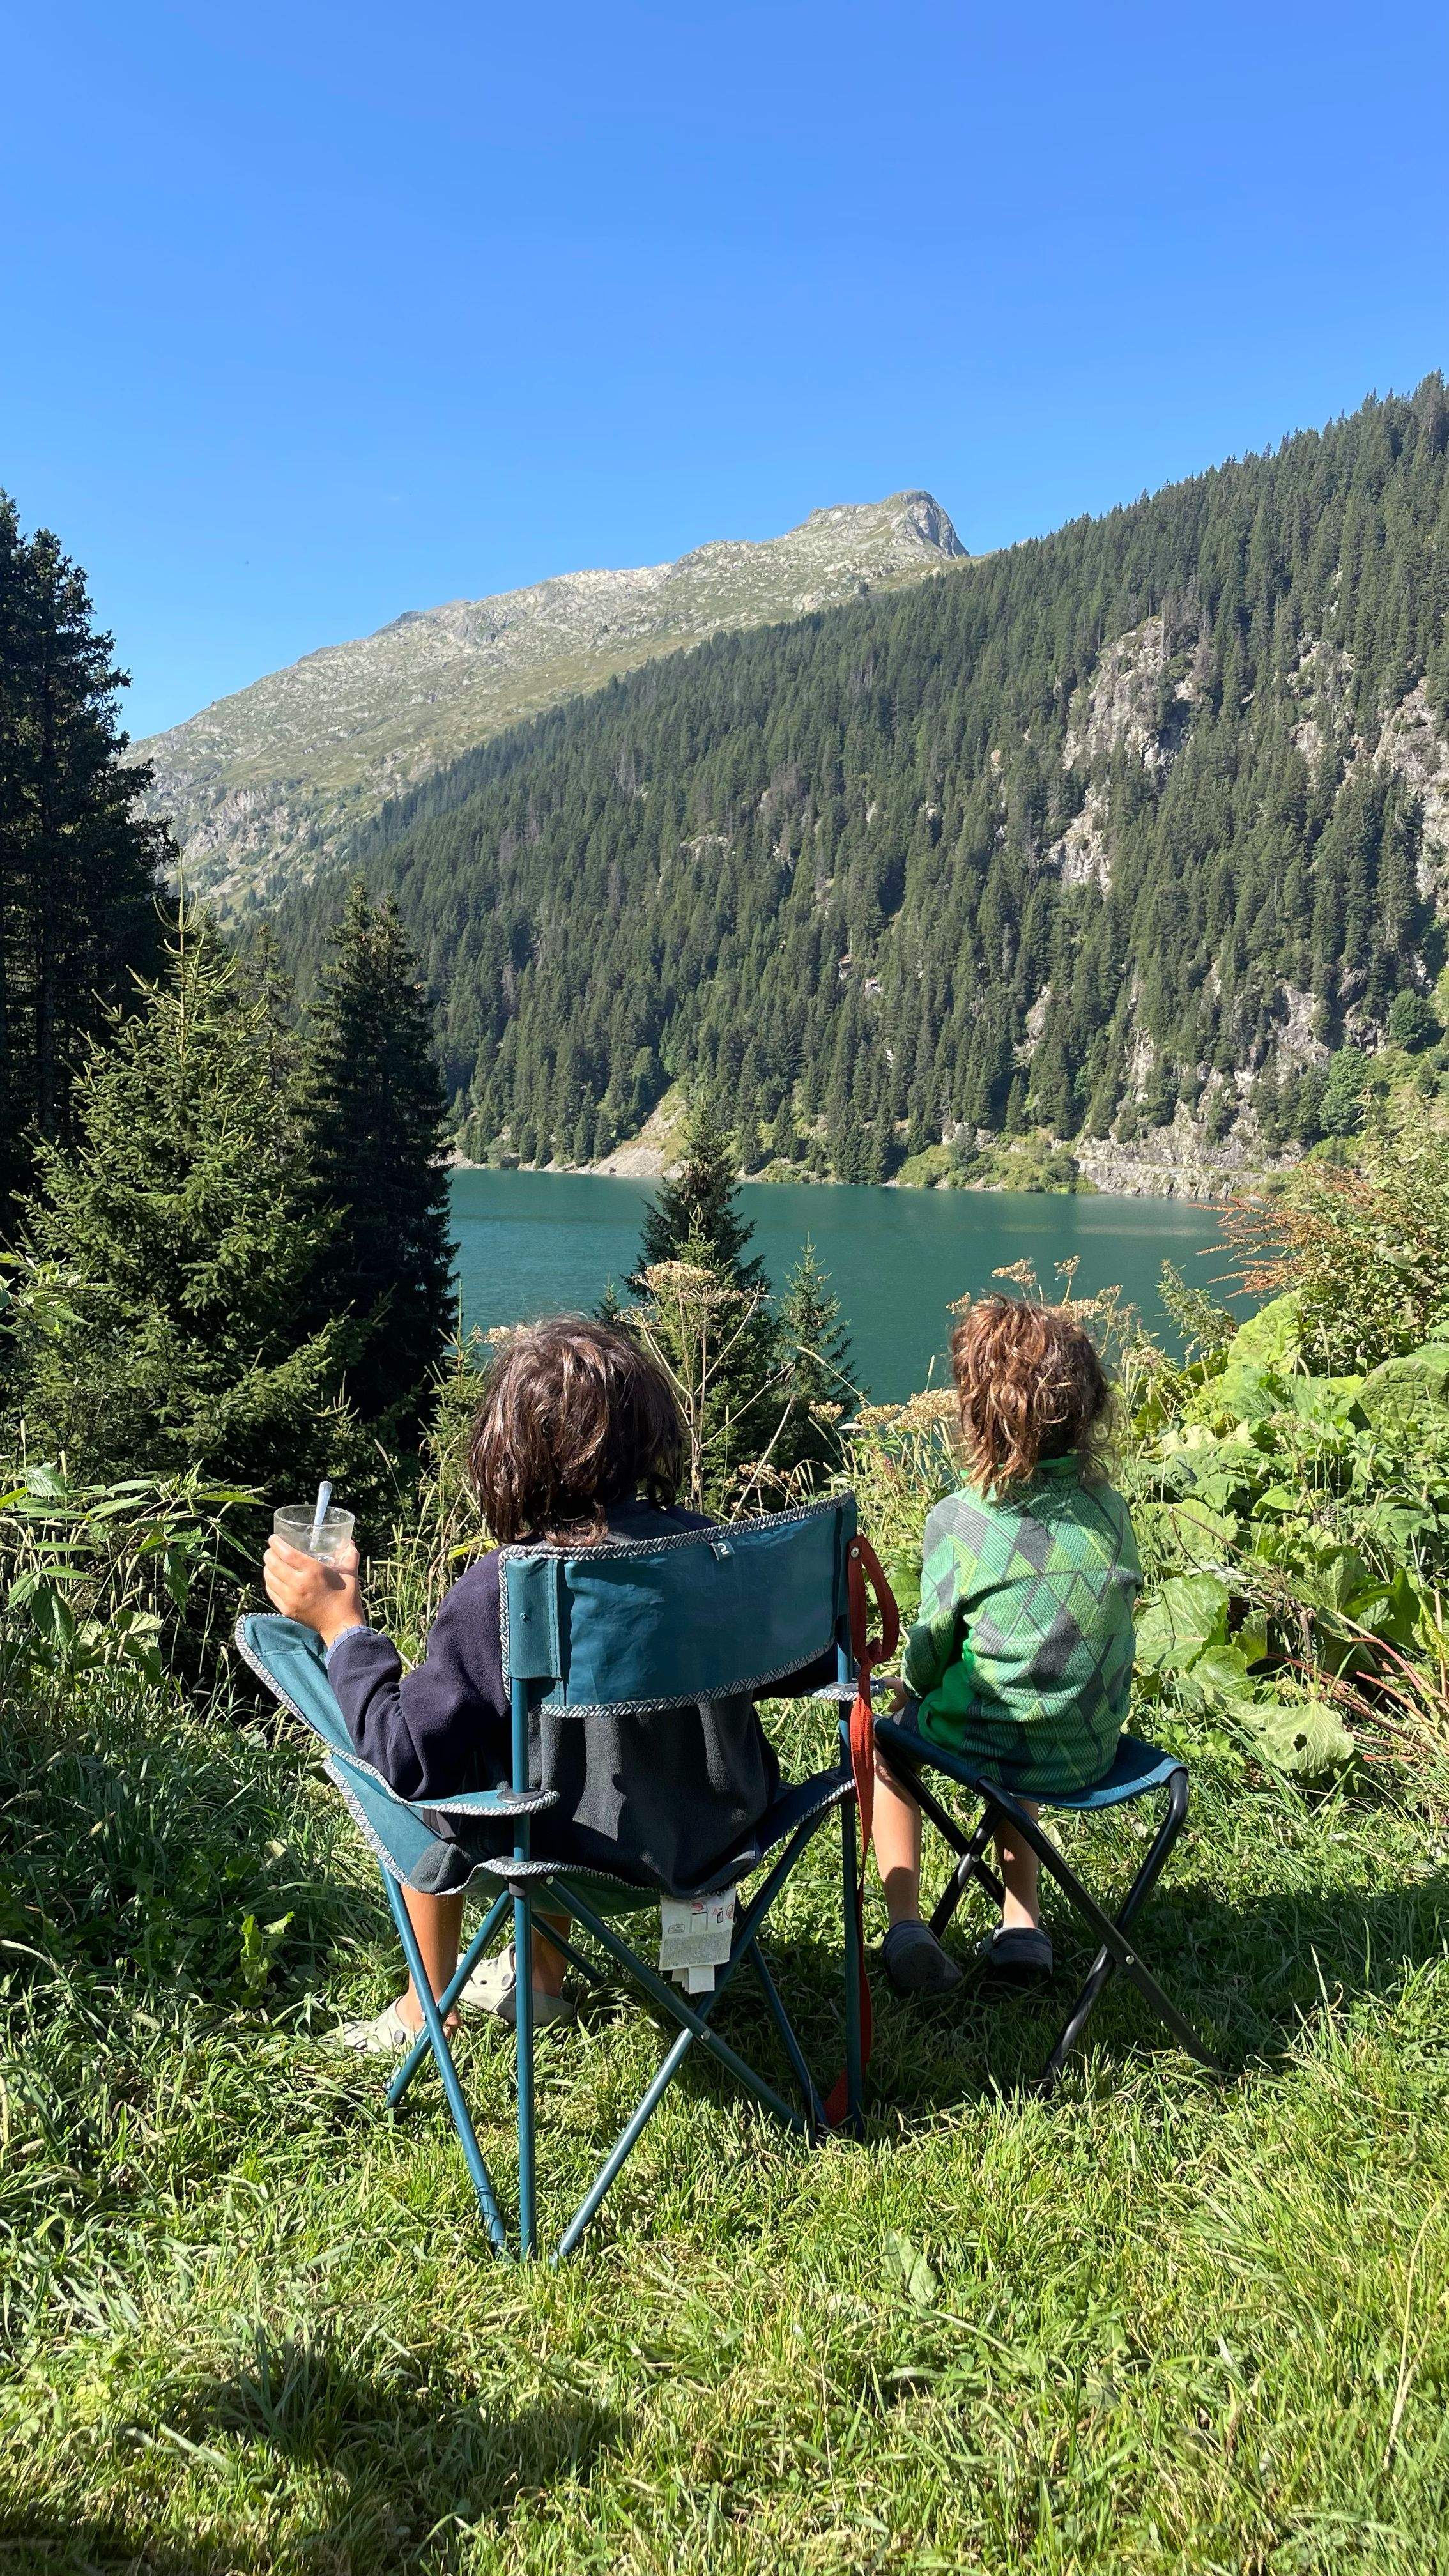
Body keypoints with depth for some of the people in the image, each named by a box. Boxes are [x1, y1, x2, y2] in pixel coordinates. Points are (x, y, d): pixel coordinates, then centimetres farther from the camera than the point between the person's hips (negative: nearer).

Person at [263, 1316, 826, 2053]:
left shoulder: (493, 1597, -27)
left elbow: (409, 1760, -21)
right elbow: (807, 1666, -1)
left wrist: (342, 1626, -13)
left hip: (598, 1856, -4)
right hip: (723, 1827, 5)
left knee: (434, 1797, 23)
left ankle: (427, 2011, 39)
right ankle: (541, 1975, 47)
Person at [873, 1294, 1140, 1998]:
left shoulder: (960, 1521, -19)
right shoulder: (1109, 1508, -4)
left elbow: (931, 1654, -8)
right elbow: (1109, 1624, 10)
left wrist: (911, 1683, 16)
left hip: (989, 1749, -4)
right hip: (1092, 1753, 5)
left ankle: (905, 1923, 14)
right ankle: (1022, 1927, 29)